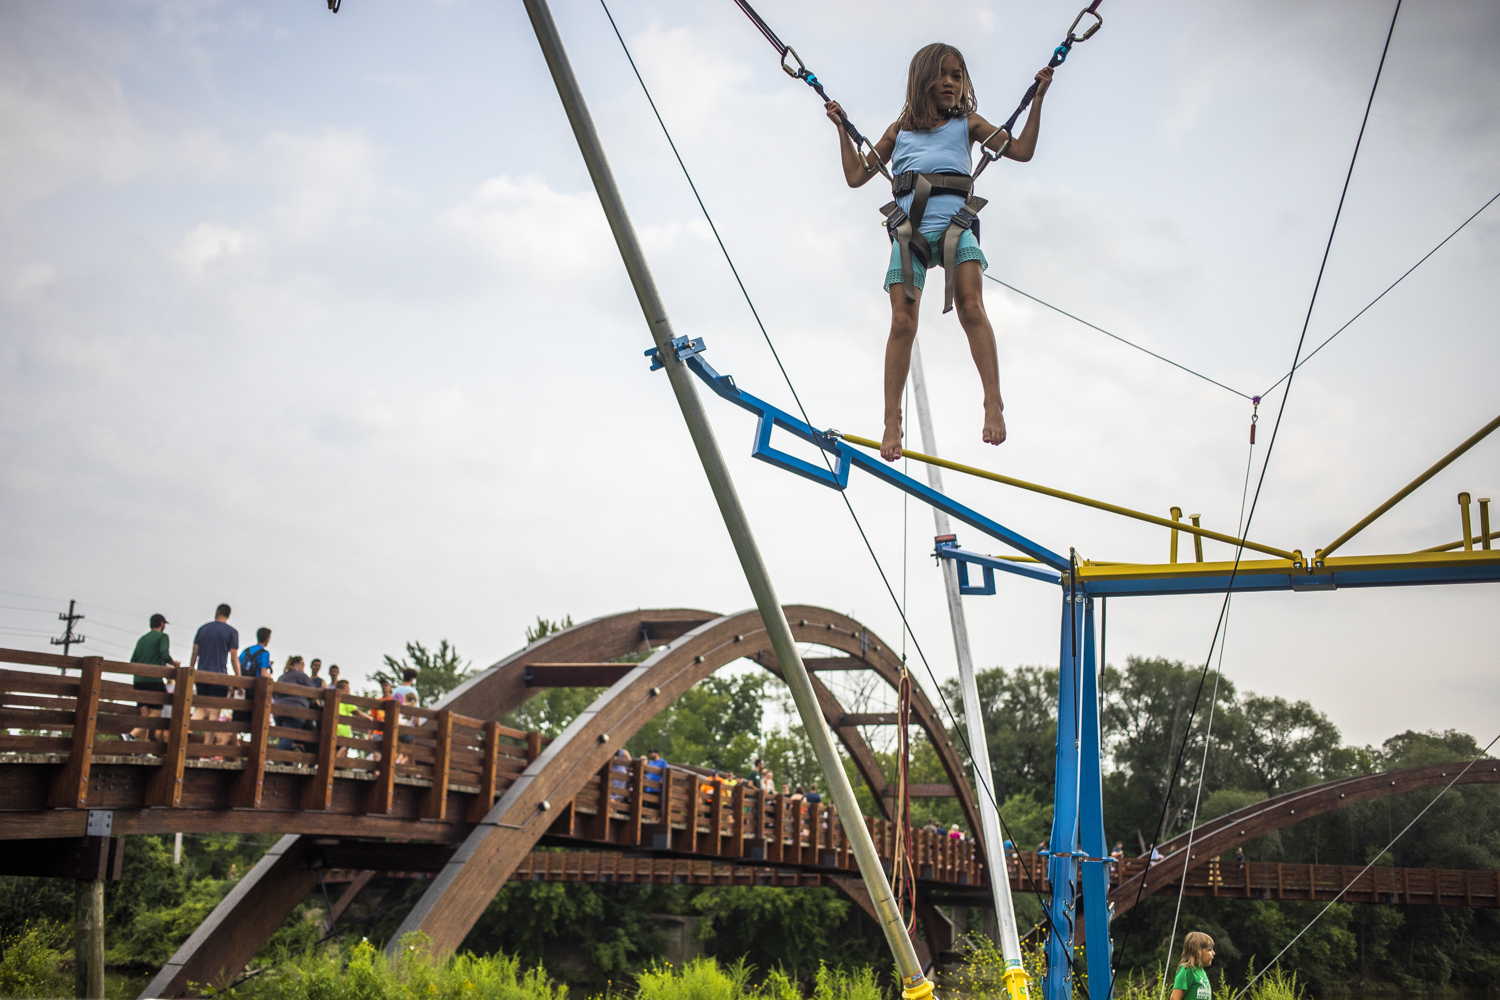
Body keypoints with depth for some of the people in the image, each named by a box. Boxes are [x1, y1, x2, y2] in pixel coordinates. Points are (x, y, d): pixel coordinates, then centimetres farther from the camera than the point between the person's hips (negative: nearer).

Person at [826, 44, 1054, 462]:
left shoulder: (967, 124, 21)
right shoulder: (900, 130, 22)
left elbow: (1021, 150, 15)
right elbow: (856, 176, 25)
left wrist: (1037, 99, 10)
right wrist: (842, 127, 24)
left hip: (955, 224, 0)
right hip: (909, 229, 1)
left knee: (971, 307, -23)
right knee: (902, 321, -13)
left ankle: (993, 404, -28)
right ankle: (892, 422, -13)